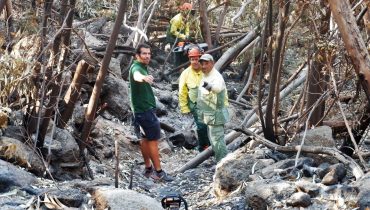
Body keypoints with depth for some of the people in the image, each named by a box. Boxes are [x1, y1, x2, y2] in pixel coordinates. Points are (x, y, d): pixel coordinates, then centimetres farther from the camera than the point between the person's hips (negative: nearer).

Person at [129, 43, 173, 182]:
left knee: (145, 138, 14)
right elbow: (136, 76, -45)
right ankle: (159, 172, -4)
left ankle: (148, 169, 21)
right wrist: (143, 77, -66)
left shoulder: (143, 68, 13)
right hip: (144, 109, -10)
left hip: (145, 109, 10)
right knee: (153, 139, -7)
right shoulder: (136, 67, -19)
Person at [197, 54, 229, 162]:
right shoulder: (205, 76, 10)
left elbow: (218, 87, -47)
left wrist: (209, 86, -67)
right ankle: (219, 161, 32)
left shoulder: (216, 77, -21)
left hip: (215, 114, -10)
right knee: (213, 139, 19)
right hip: (209, 115, 10)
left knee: (217, 139, -8)